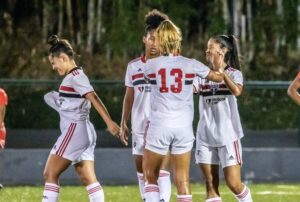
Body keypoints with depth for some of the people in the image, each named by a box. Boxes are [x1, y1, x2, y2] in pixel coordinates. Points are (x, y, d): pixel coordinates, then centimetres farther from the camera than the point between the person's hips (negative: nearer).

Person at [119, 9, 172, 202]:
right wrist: (123, 123, 12)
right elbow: (129, 97, 15)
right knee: (141, 169, 11)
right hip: (140, 125, 4)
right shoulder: (133, 66, 8)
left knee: (161, 170, -13)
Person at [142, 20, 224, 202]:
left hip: (159, 125, -1)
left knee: (151, 176, 13)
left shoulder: (151, 65, -1)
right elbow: (218, 77, 15)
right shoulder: (190, 65, 0)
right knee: (183, 181, 4)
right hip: (183, 126, 1)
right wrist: (223, 72, 39)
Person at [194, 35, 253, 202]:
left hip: (228, 135, -4)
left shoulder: (234, 73, -2)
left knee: (233, 183, -6)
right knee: (211, 185, 3)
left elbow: (237, 91, -24)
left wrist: (220, 70, -21)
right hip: (205, 136, 4)